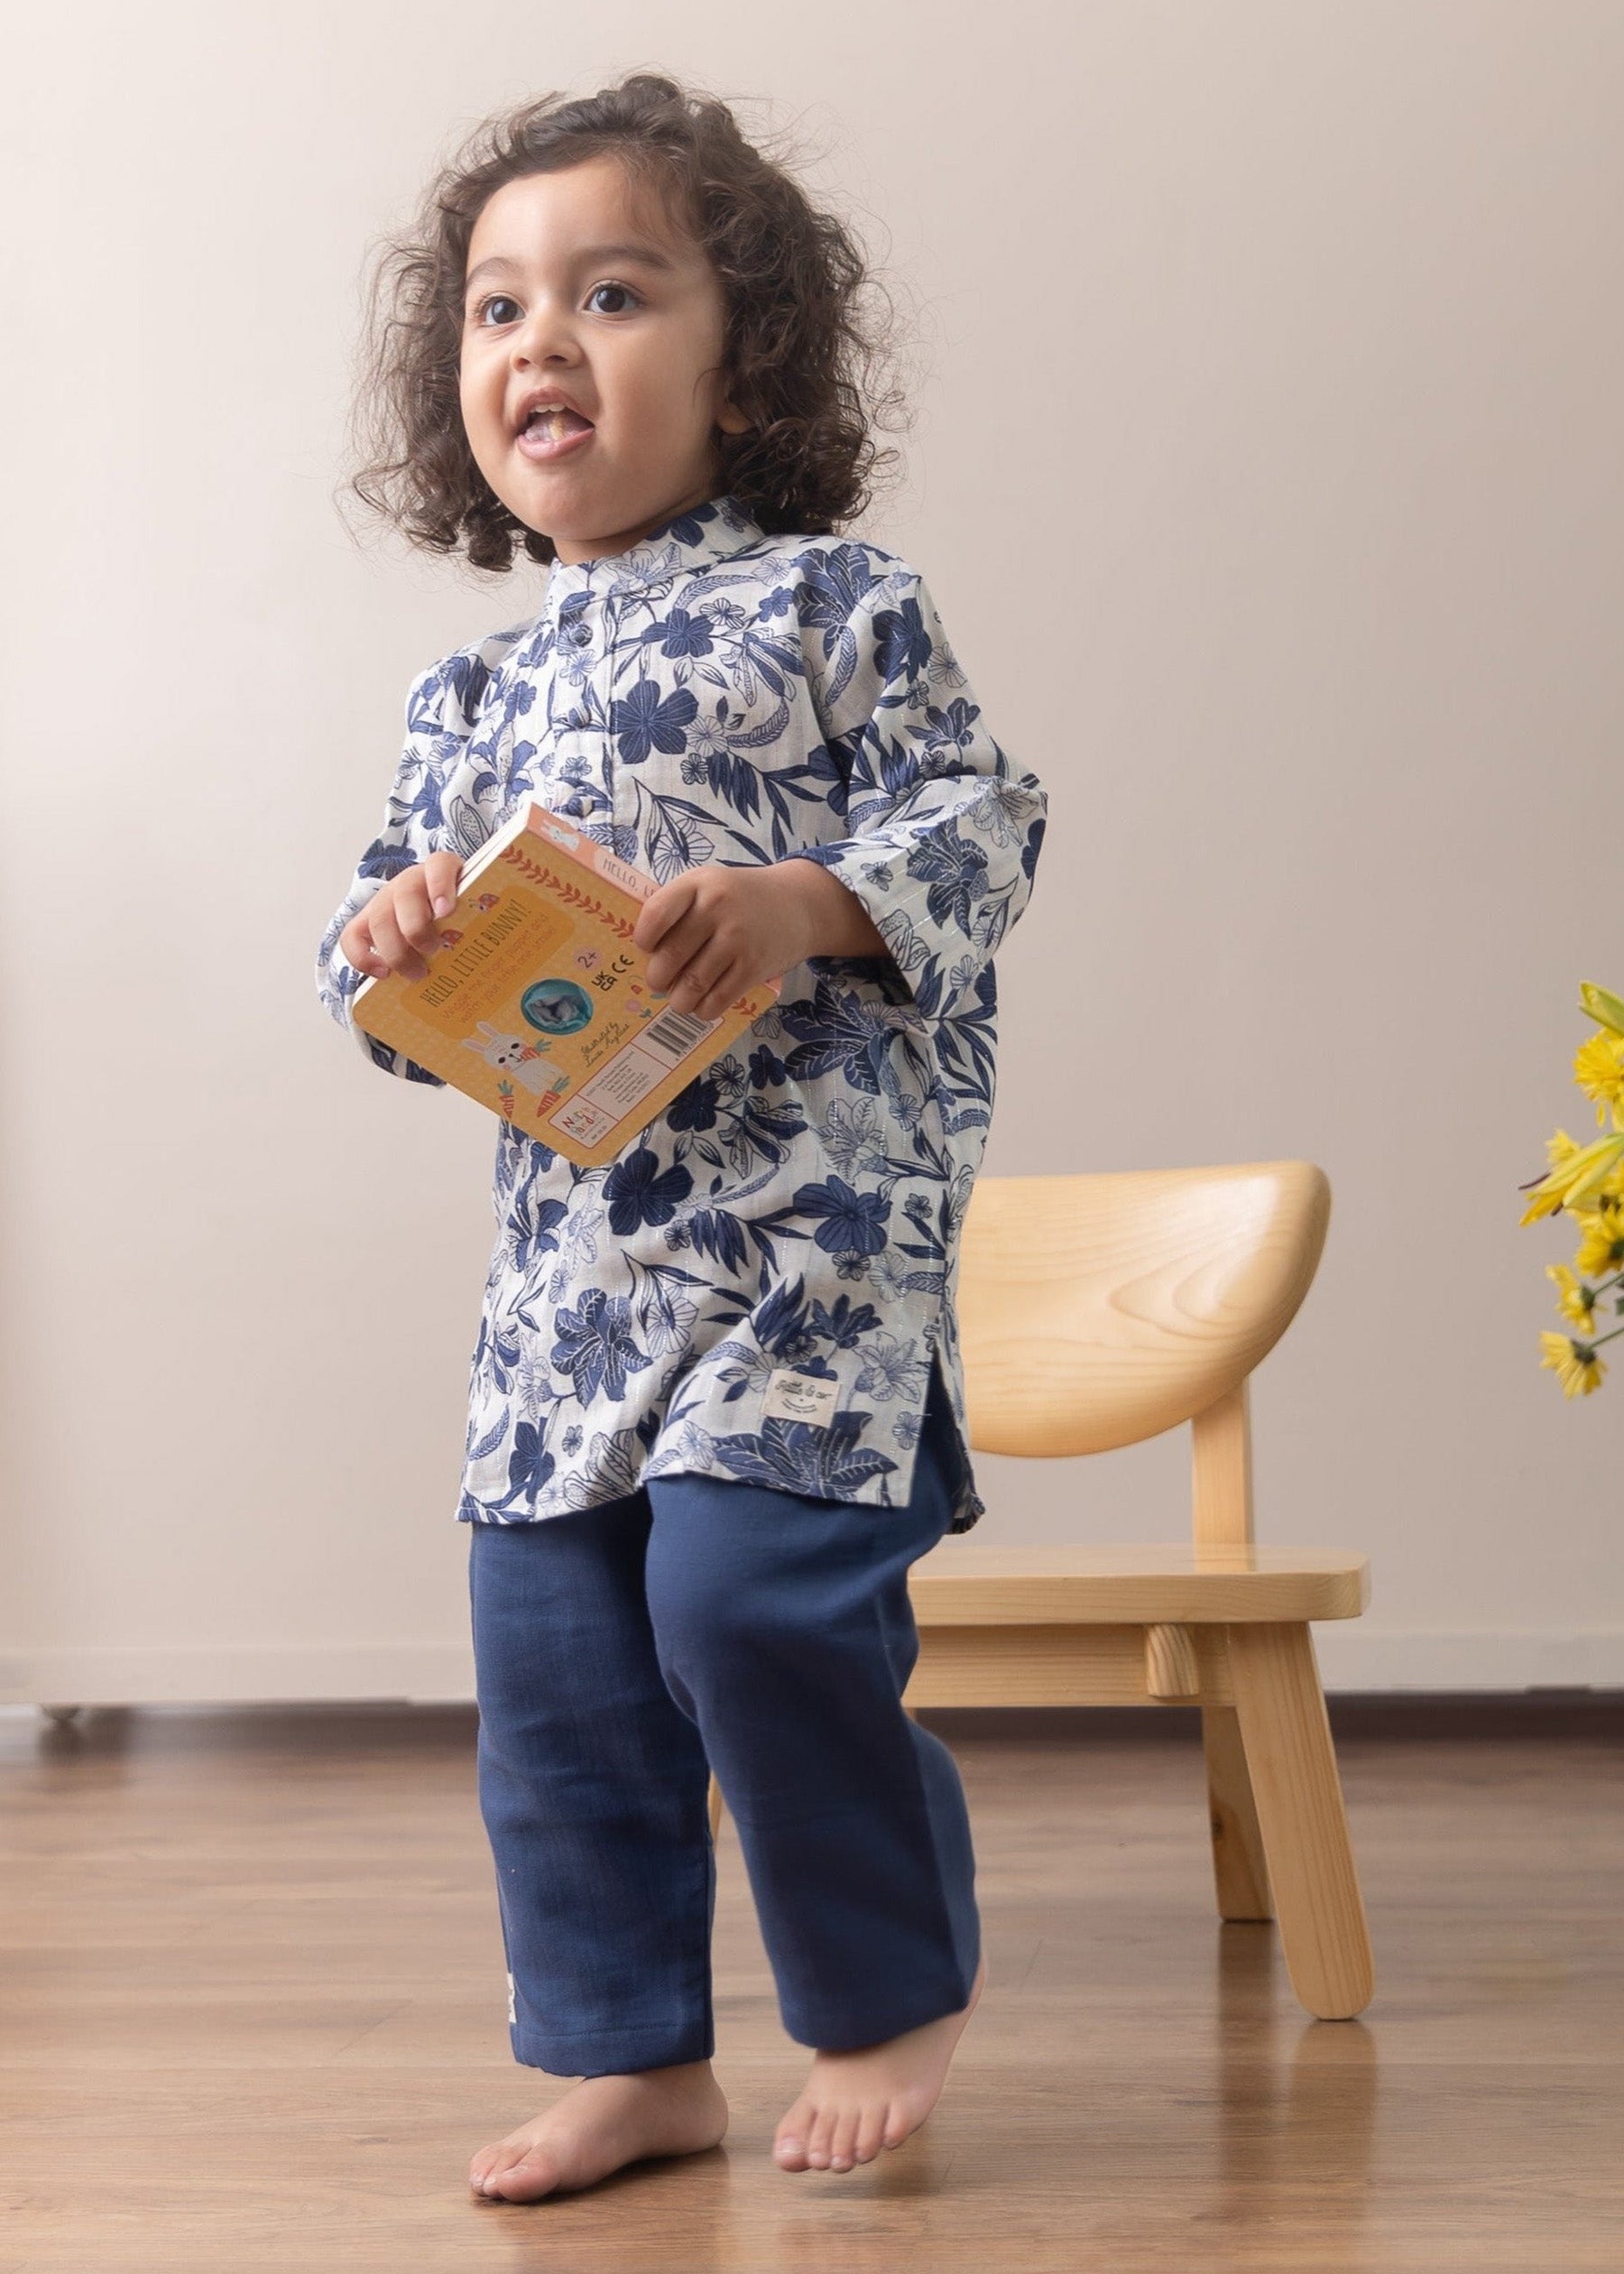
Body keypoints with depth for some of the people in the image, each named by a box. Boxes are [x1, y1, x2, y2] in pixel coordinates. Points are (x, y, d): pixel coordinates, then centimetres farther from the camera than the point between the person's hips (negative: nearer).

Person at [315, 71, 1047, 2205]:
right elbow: (405, 961, 16)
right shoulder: (472, 692, 16)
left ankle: (898, 1983, 8)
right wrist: (391, 945, -7)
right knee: (549, 1655, 5)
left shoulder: (834, 600, 0)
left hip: (814, 1212, -6)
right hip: (566, 1243, 6)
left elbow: (975, 831, -5)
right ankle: (633, 2053, 20)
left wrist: (802, 905, -22)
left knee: (750, 1589, -16)